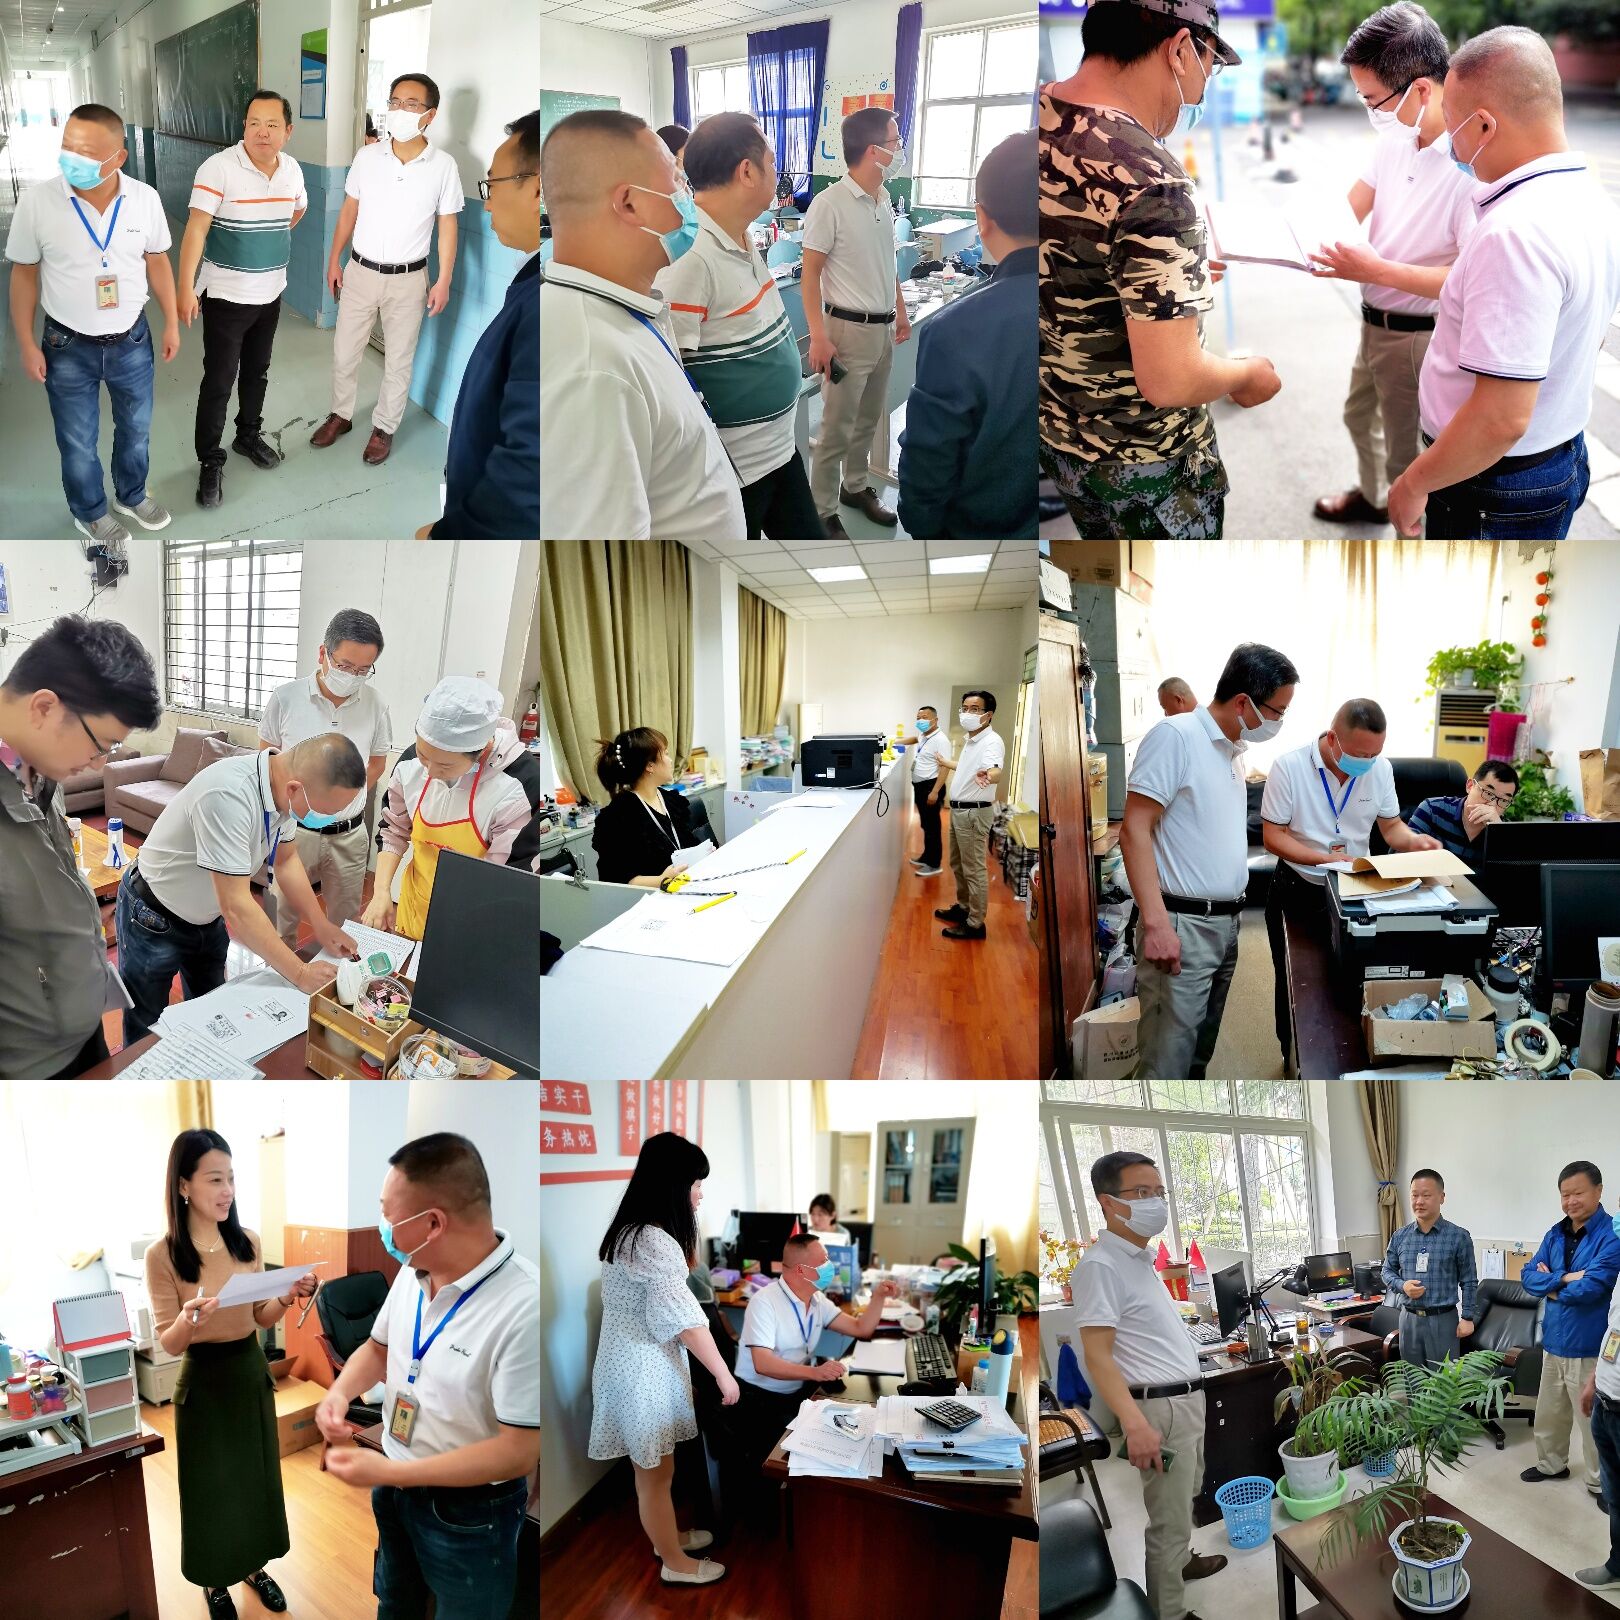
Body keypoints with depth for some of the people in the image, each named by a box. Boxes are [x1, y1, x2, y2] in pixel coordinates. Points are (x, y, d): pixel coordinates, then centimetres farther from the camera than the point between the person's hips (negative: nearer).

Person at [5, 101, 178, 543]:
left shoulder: (145, 198, -13)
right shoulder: (37, 200, -18)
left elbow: (158, 262, 3)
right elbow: (24, 275, -7)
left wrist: (172, 323, 6)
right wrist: (27, 345, -6)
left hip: (132, 340, 2)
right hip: (68, 347, -2)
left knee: (136, 430, 21)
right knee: (78, 442, 13)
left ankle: (131, 496, 47)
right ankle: (90, 512, 37)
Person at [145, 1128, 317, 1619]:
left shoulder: (248, 1242, -4)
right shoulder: (163, 1255, -17)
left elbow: (261, 1318, 5)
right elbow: (168, 1343, -14)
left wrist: (287, 1298, -15)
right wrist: (188, 1320, -36)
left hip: (251, 1369, 4)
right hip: (203, 1379, -4)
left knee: (257, 1474, 17)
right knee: (211, 1484, 10)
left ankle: (254, 1565, 38)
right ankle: (214, 1581, 32)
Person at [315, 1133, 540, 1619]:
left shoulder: (525, 1308, -35)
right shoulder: (413, 1271, -8)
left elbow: (518, 1452, -31)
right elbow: (378, 1347, 11)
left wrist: (387, 1473, -27)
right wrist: (341, 1392, -11)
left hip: (469, 1514, -7)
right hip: (396, 1487, 7)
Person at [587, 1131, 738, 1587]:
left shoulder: (632, 1230, 4)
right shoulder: (654, 1242, -28)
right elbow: (686, 1322, -25)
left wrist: (688, 1231, 12)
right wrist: (724, 1376, -16)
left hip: (638, 1364, 9)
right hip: (644, 1373, -9)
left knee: (654, 1468, 26)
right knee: (655, 1473, 10)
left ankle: (667, 1536, 44)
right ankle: (676, 1562, 26)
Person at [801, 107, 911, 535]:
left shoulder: (884, 200, 6)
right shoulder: (829, 203, -16)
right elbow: (810, 274, -15)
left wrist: (901, 310, 21)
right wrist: (818, 337, -20)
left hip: (883, 329, 7)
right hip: (849, 330, -7)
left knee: (868, 420, 19)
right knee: (837, 428, -1)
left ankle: (855, 487, 36)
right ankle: (824, 512, 8)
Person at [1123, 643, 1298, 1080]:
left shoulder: (1233, 751, 14)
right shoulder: (1176, 736, -12)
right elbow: (1135, 830, -17)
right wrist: (1156, 923, -23)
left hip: (1226, 924, 9)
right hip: (1182, 925, -9)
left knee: (1200, 1057, 15)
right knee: (1169, 1062, -7)